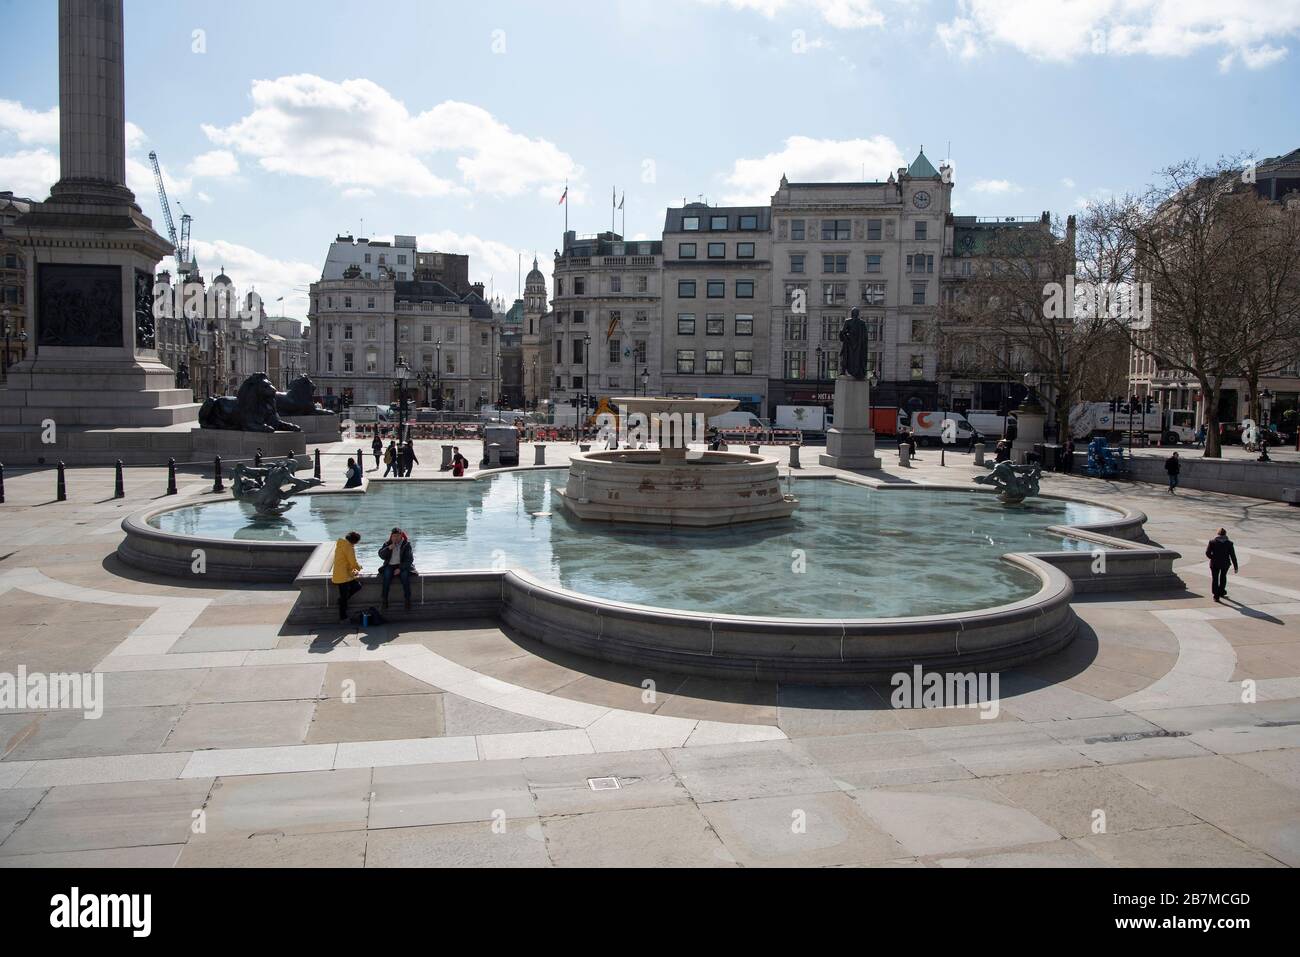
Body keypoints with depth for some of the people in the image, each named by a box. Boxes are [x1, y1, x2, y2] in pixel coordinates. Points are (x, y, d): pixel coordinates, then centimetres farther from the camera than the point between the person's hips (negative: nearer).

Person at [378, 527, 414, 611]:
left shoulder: (406, 545, 0)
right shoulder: (387, 544, 9)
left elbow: (410, 559, -5)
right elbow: (381, 555, -2)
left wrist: (400, 568, -17)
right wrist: (389, 548, -19)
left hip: (402, 566, -2)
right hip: (390, 566, 2)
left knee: (405, 575, -33)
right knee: (386, 575, -30)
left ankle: (408, 600, -28)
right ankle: (385, 599, -26)